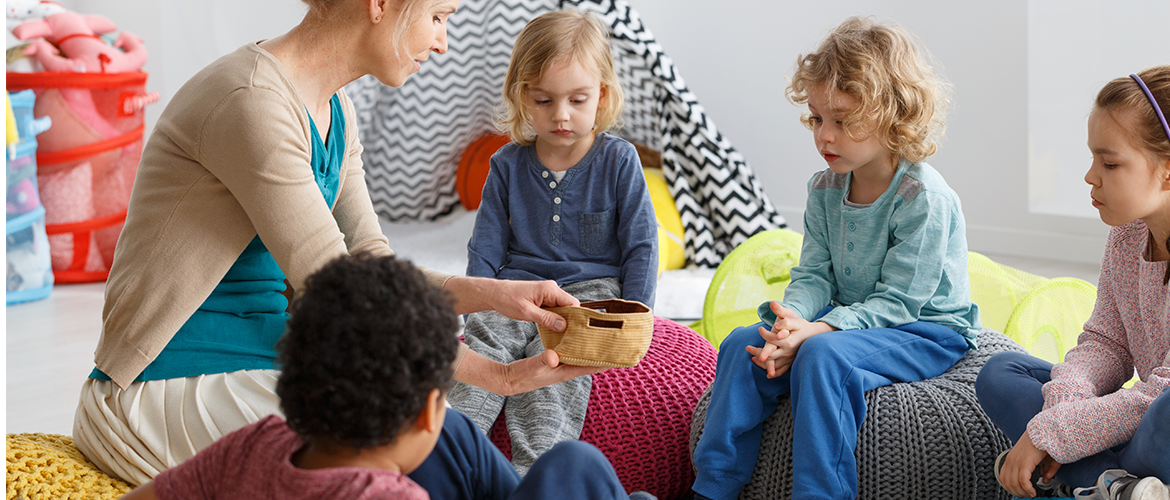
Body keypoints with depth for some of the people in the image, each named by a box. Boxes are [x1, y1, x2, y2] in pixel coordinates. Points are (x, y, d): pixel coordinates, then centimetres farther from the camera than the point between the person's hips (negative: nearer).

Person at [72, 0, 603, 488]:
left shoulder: (333, 111, 8)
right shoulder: (252, 103, -23)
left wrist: (495, 293, -9)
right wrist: (501, 375, -20)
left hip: (264, 368, 9)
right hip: (164, 397, -9)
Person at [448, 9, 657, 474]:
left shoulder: (618, 160, 2)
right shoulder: (508, 165, 9)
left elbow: (641, 246, 3)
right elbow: (485, 249, 13)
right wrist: (477, 312, 1)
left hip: (591, 289, -3)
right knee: (483, 342, -27)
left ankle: (534, 470, -44)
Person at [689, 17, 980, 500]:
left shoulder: (924, 198, -20)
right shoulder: (824, 189, 3)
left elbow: (895, 302, -21)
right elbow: (814, 275, 2)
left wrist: (815, 330, -33)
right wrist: (791, 319, -21)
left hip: (924, 329, -7)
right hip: (846, 318, 7)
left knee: (823, 355, -33)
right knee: (744, 343, -11)